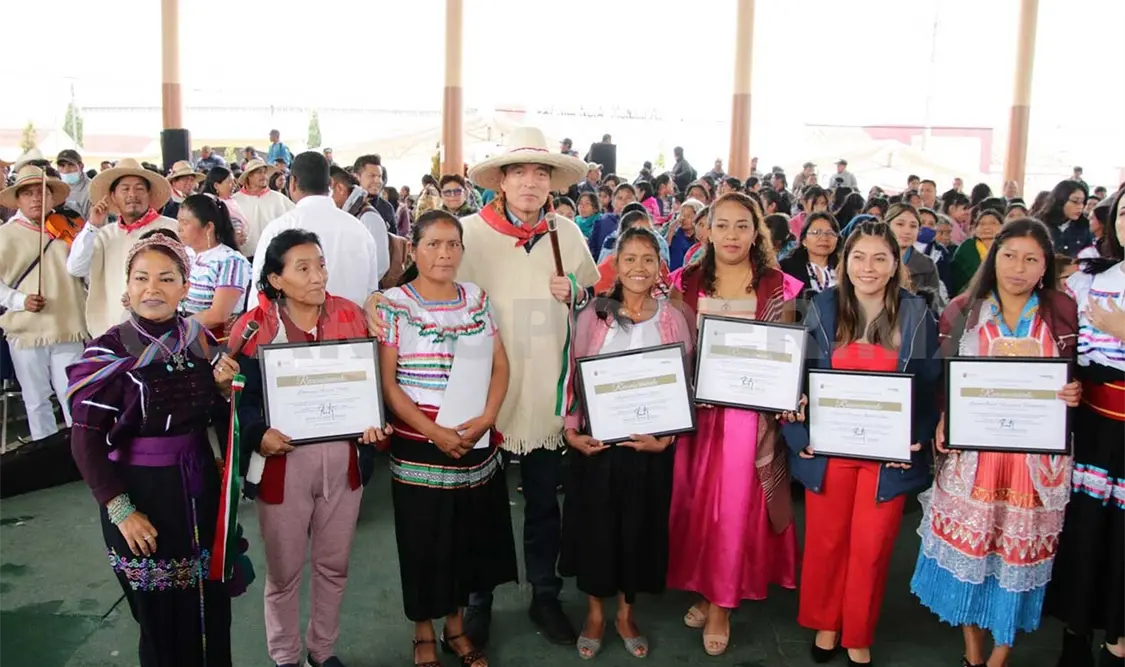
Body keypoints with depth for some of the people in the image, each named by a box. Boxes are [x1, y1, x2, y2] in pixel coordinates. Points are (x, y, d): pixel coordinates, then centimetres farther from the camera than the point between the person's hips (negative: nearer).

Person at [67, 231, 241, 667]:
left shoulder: (202, 341, 1)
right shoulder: (108, 352, -12)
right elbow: (85, 442, -13)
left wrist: (225, 387, -10)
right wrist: (121, 511, -15)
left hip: (200, 486, 4)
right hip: (142, 492, -4)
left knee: (212, 606, 16)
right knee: (162, 615, 11)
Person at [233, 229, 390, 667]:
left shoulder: (349, 316, 0)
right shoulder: (255, 327, -9)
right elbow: (240, 396, -8)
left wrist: (374, 424, -10)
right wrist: (259, 434, -25)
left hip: (341, 457, 3)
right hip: (283, 460, -3)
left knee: (333, 564, 17)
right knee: (284, 569, 12)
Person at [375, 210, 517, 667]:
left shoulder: (477, 298, 6)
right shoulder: (394, 304, -7)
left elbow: (500, 365, 6)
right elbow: (387, 382, -10)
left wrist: (487, 417, -10)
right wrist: (433, 431, -17)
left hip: (478, 445, 4)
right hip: (419, 447, -4)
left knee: (469, 536, 13)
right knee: (424, 541, 8)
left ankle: (456, 625, 34)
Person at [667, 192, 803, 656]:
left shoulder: (778, 288, 0)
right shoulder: (686, 283, 3)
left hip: (751, 413, -1)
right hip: (696, 408, 2)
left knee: (736, 504, 4)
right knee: (696, 501, 9)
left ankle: (721, 602, 21)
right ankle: (705, 589, 29)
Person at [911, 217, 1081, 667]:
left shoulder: (1063, 314, 2)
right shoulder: (961, 312, 2)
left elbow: (1076, 379, 8)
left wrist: (1074, 394, -14)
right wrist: (941, 425, -11)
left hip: (1035, 456, 0)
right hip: (970, 450, 1)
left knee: (1019, 548, 7)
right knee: (967, 544, 8)